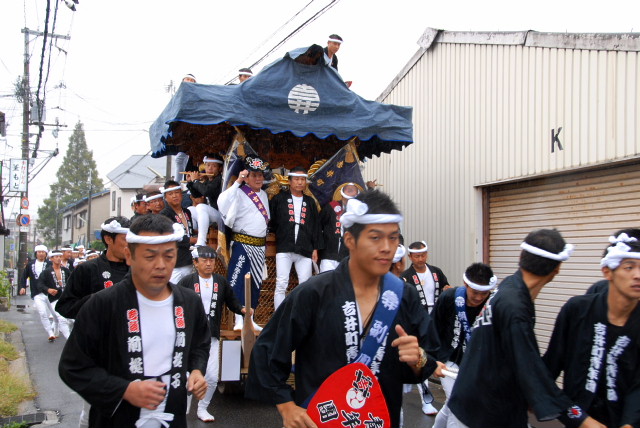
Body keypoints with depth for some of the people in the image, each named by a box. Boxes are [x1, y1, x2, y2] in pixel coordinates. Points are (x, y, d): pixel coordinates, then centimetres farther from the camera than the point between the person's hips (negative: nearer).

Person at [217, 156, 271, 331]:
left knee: (255, 283, 10)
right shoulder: (239, 193, -7)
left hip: (260, 245, 7)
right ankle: (239, 321, -6)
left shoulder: (264, 195, 15)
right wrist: (237, 182, -24)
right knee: (238, 283, -10)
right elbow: (222, 202, -27)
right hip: (243, 244, -7)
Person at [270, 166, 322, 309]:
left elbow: (316, 226, 15)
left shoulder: (310, 202, 16)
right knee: (281, 286, -6)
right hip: (284, 249, -2)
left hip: (305, 250, 3)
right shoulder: (279, 199, 7)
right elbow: (271, 220, 8)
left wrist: (315, 248, 10)